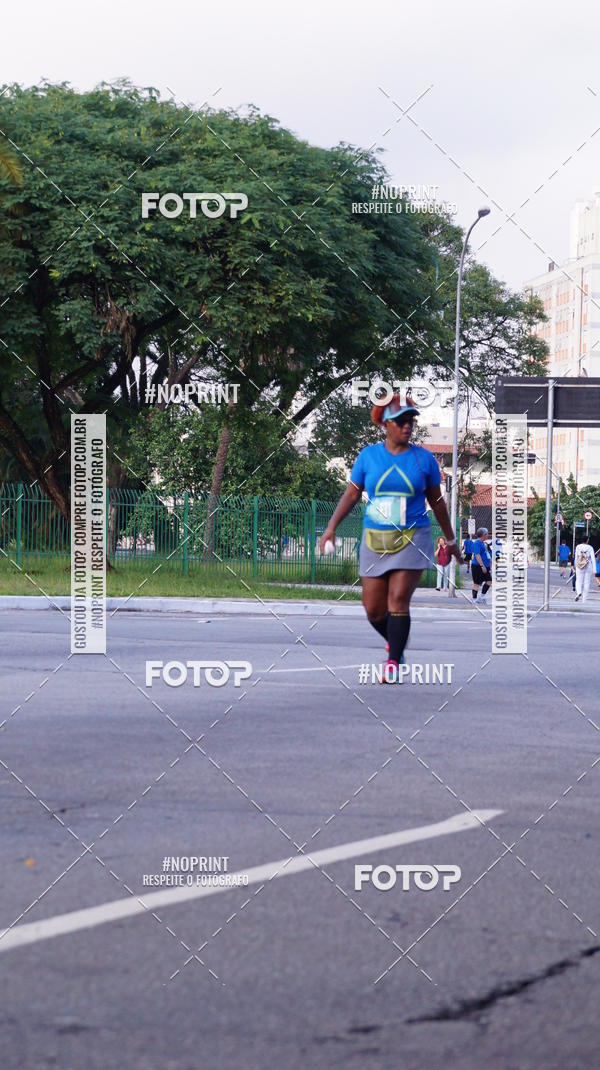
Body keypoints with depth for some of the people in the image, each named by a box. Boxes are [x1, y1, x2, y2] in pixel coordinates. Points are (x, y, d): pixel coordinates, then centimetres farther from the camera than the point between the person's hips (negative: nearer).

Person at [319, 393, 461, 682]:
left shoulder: (424, 459, 2)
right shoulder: (368, 456, 3)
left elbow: (436, 501, 12)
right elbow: (351, 495, 7)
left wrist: (450, 540, 17)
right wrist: (332, 526, -5)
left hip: (412, 540, -2)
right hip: (375, 540, 2)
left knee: (398, 601, -15)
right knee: (373, 609, 2)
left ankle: (393, 663, -9)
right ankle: (395, 642, 30)